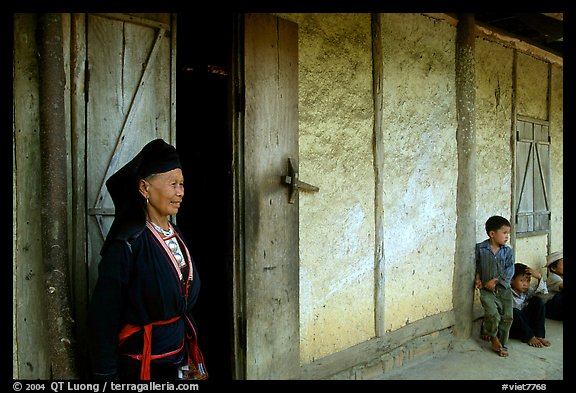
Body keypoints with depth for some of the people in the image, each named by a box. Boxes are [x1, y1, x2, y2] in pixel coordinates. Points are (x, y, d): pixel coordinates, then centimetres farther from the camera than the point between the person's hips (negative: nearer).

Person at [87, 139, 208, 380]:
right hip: (142, 364, -6)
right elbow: (103, 316, -17)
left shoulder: (175, 234, 2)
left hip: (180, 356, 7)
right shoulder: (129, 242, -20)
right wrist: (106, 374, -15)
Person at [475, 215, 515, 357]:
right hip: (486, 290, -3)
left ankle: (502, 345, 17)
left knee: (507, 316, -2)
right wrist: (477, 278, -7)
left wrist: (495, 281, -15)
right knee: (493, 315, -19)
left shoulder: (508, 251, 1)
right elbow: (475, 265, 7)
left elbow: (510, 270, -7)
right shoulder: (480, 248, -4)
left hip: (504, 289, 3)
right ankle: (493, 336, 10)